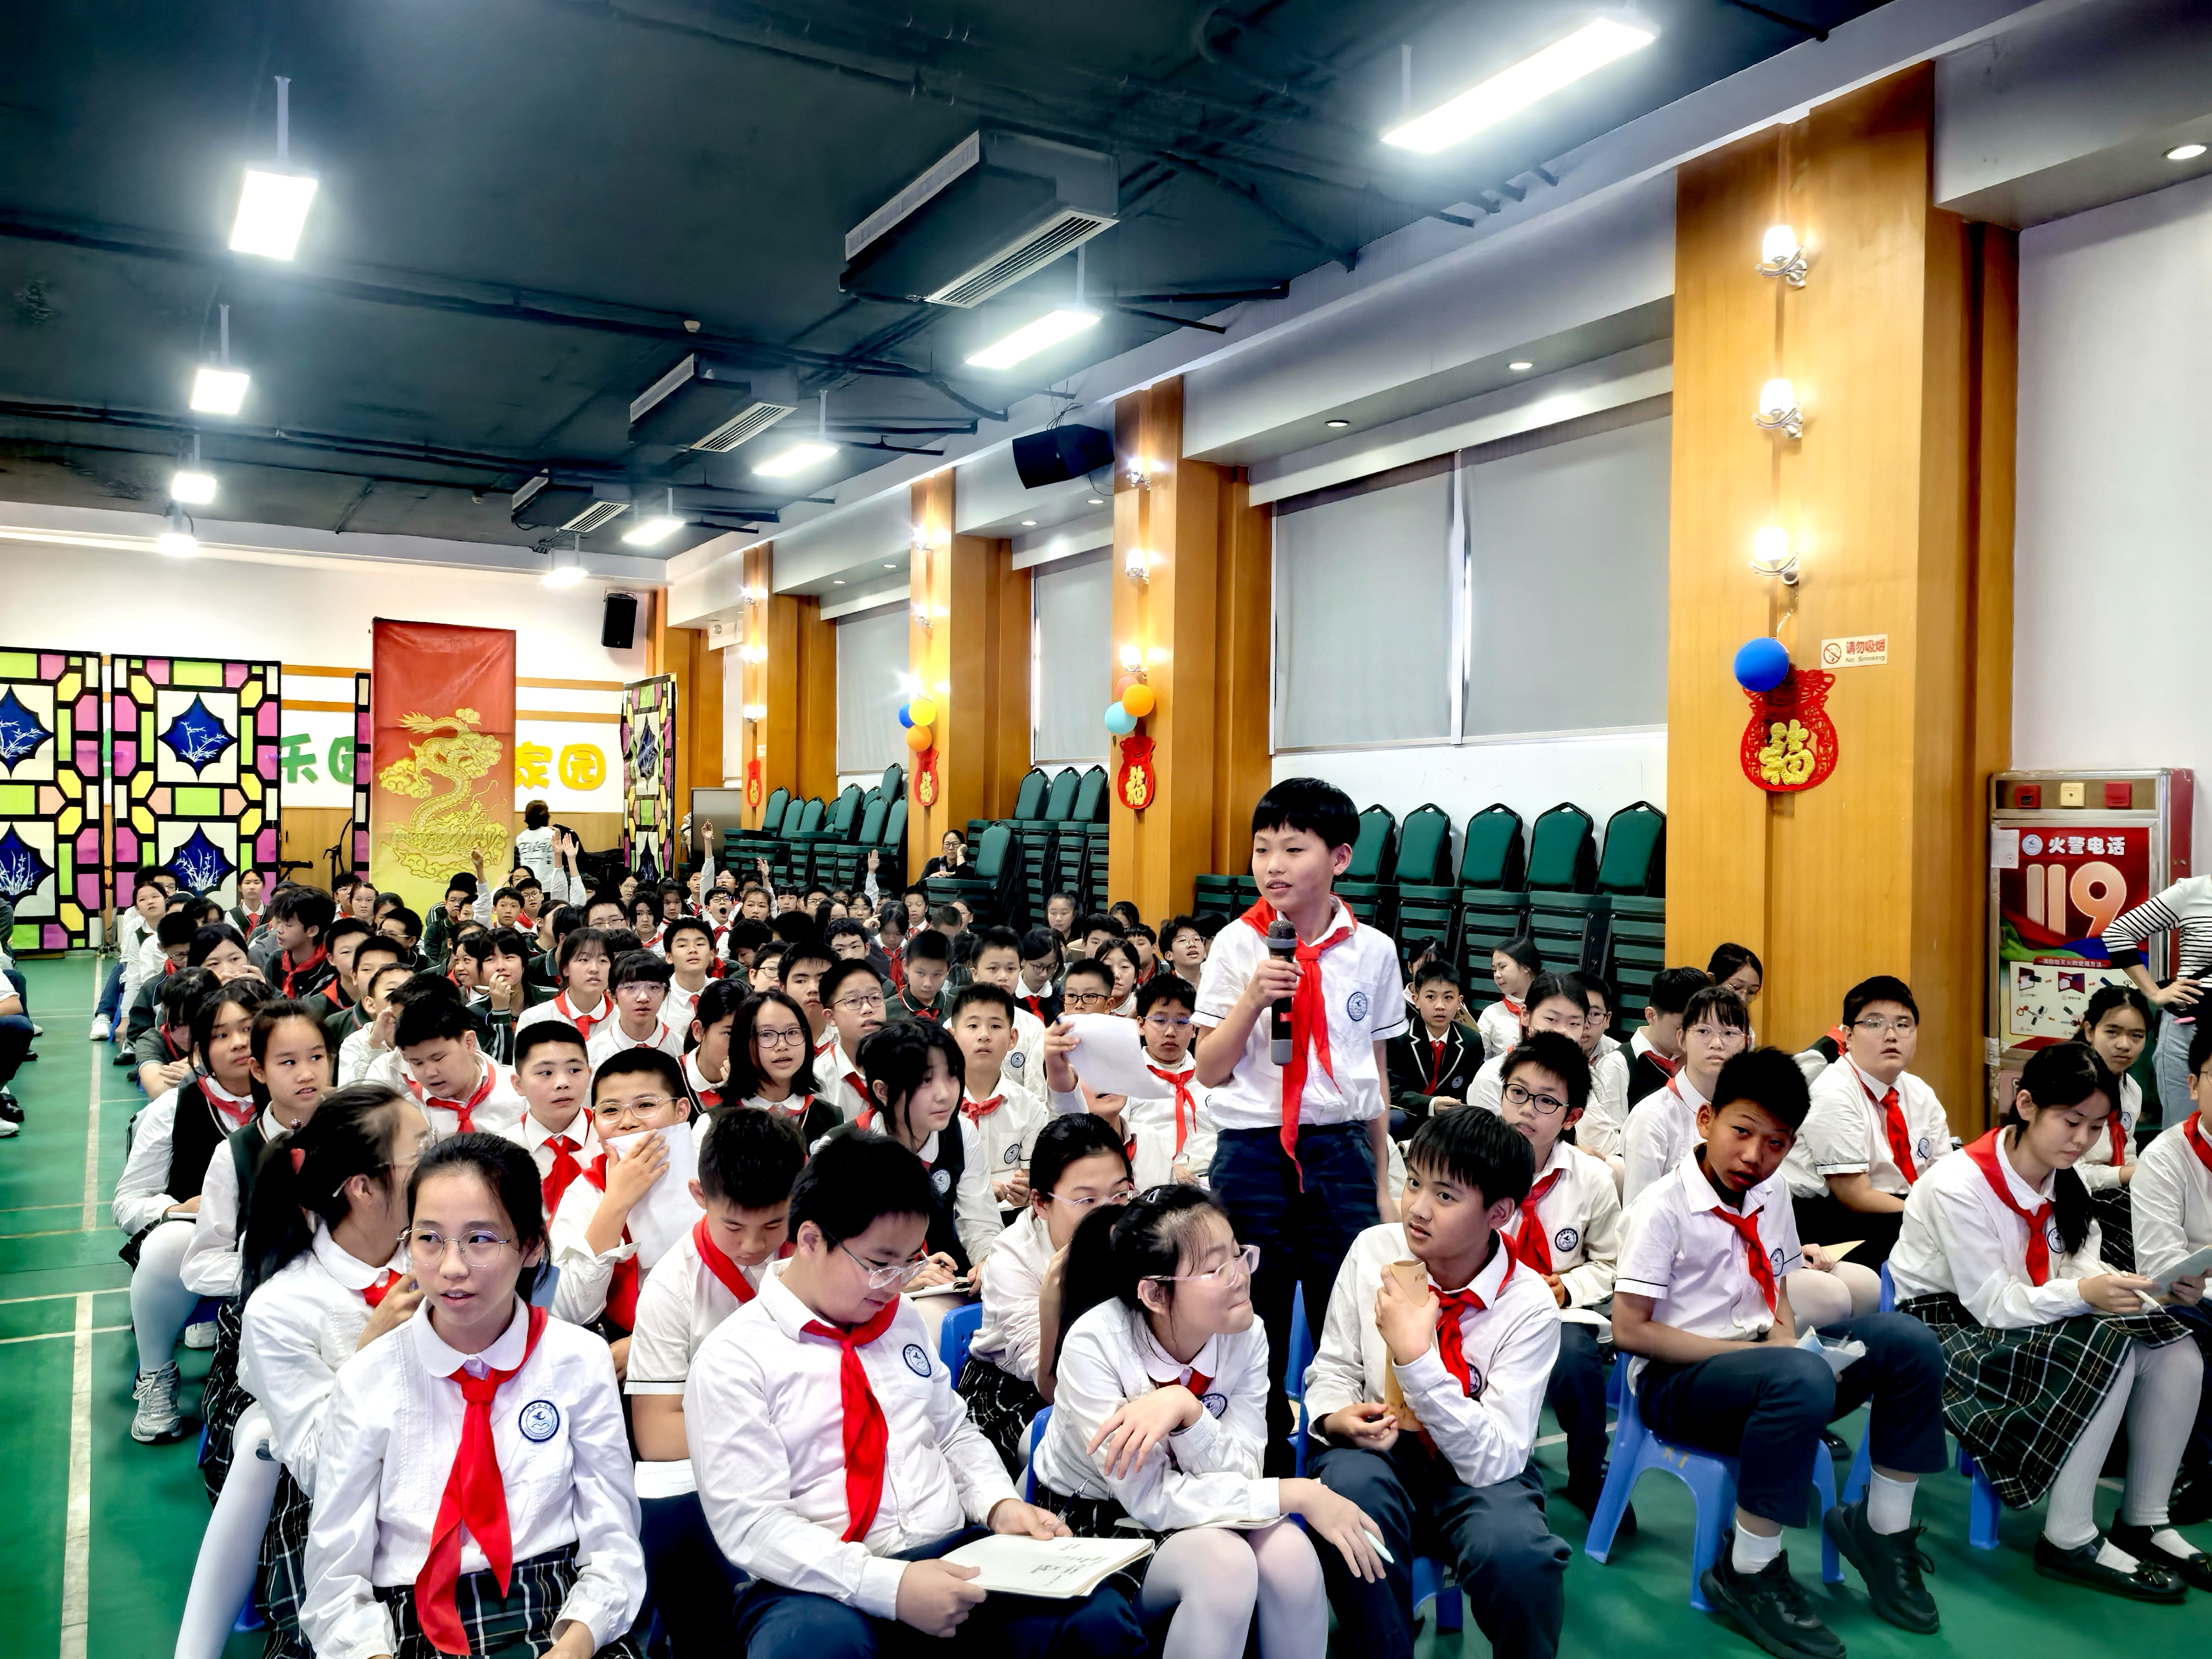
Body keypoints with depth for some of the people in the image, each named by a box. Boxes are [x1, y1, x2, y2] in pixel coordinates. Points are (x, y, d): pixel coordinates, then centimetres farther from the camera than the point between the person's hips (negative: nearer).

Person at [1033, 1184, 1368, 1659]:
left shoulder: (1246, 1337, -14)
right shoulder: (1094, 1343, -27)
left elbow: (1242, 1473, -18)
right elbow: (1148, 1498, -26)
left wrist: (1185, 1409, -37)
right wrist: (1298, 1495, -27)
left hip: (1194, 1512, 4)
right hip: (1090, 1523, -4)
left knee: (1291, 1553, -26)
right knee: (1224, 1564, -32)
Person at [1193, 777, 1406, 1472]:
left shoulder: (1373, 951, 2)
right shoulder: (1238, 945, -2)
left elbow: (1377, 1077, 10)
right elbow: (1210, 1070, -2)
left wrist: (1382, 1185, 11)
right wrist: (1251, 998, -17)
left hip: (1341, 1153, 1)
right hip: (1252, 1154, -1)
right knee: (1253, 1327, 6)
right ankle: (1263, 1462, 23)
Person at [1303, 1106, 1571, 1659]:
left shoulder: (1529, 1308, -15)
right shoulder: (1373, 1251, -7)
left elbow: (1495, 1460, -21)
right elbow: (1333, 1367, 5)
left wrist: (1416, 1355, -31)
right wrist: (1336, 1417, -18)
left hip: (1479, 1470, -1)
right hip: (1380, 1449, 2)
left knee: (1516, 1552, -34)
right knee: (1350, 1486, -34)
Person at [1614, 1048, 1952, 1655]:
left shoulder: (1772, 1194, 7)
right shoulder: (1662, 1208, -16)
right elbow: (1629, 1330, -19)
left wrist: (1785, 1335, -6)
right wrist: (1749, 1350, -20)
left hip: (1760, 1356, 8)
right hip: (1678, 1379, -8)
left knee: (1908, 1340, -7)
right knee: (1802, 1380, -37)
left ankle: (1883, 1528, 8)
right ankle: (1746, 1575, -20)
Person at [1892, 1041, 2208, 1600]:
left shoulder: (2064, 1185, 2)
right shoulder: (1960, 1186, -23)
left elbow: (2079, 1271, 0)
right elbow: (1992, 1304, -22)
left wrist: (2155, 1290, -19)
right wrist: (2083, 1293, -35)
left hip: (2026, 1314, 8)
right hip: (1947, 1326, -8)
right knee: (2108, 1349, -29)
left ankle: (2145, 1522, 4)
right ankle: (2069, 1542, -20)